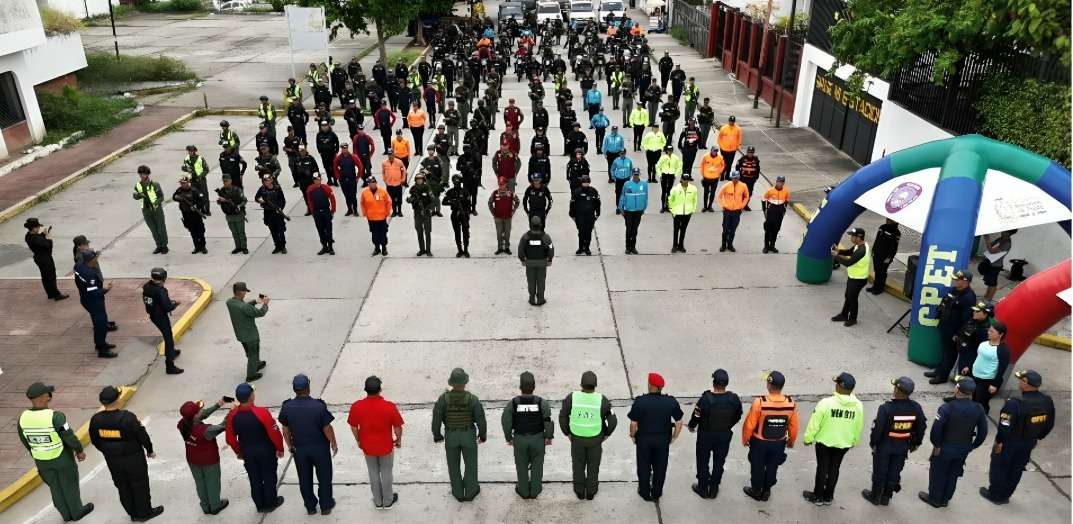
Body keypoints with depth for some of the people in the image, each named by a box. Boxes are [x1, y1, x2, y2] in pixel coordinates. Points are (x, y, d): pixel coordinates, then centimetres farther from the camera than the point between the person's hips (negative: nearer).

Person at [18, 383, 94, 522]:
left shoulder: (23, 418, -14)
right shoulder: (55, 416, -31)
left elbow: (25, 441, 2)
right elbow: (69, 437, -21)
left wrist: (36, 454, 19)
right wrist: (80, 450, -4)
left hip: (41, 460, 5)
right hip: (62, 458, -5)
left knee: (55, 487, 22)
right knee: (69, 484, 17)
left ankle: (66, 514, 38)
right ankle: (77, 512, 35)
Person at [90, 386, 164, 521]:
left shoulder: (95, 420, -13)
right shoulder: (128, 418, -27)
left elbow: (95, 440, 2)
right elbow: (142, 435, -16)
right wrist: (150, 450, 3)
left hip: (112, 460, 5)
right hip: (133, 459, -5)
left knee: (123, 486, 21)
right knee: (140, 485, 14)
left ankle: (133, 513, 35)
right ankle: (144, 513, 29)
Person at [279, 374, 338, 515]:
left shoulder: (286, 407, -17)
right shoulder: (319, 406, -26)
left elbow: (285, 430, -3)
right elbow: (327, 429, -16)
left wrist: (289, 445, 14)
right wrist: (334, 444, 1)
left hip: (299, 448, 2)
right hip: (320, 447, -2)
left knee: (305, 479, 21)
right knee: (324, 477, 18)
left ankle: (310, 507, 36)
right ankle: (326, 506, 32)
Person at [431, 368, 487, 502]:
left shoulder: (443, 398, -21)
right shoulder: (473, 399, -23)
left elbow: (436, 419, -14)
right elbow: (481, 420, -16)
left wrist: (437, 435, 5)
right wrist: (483, 435, 3)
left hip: (451, 436, 1)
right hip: (469, 435, -1)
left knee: (454, 464, 21)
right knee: (470, 463, 21)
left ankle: (458, 492, 36)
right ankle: (470, 492, 36)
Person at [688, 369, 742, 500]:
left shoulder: (706, 399, -28)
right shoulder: (734, 399, -18)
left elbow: (696, 416, -17)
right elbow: (737, 416, -1)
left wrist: (691, 426, 5)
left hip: (706, 435, -3)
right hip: (725, 435, 3)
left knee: (703, 462, 17)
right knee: (719, 462, 20)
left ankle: (703, 489, 30)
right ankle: (713, 489, 33)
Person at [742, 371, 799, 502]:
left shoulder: (759, 402, -29)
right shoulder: (791, 404, -18)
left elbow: (750, 424, -18)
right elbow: (793, 426, -4)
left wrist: (745, 439, 0)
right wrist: (791, 441, 15)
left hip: (760, 442, -3)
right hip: (779, 443, 3)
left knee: (757, 467, 19)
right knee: (772, 467, 22)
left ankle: (756, 491, 36)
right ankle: (766, 491, 38)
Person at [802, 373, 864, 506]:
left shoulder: (826, 403, -26)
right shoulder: (858, 405, -12)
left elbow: (814, 423, -17)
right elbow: (859, 427, 3)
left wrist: (808, 438, -1)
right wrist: (853, 441, 20)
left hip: (824, 441, -3)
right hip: (844, 443, 3)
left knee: (822, 468, 13)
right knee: (834, 469, 18)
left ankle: (818, 496, 26)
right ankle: (828, 497, 31)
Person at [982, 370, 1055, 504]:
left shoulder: (1015, 404, -32)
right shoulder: (1048, 402, -10)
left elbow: (1005, 426, -27)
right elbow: (1049, 425, 4)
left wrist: (999, 441, -12)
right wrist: (1037, 438, 17)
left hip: (1009, 443, -6)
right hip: (1029, 444, 6)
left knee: (999, 467, 16)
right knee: (1016, 470, 22)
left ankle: (995, 494, 31)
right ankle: (1005, 495, 37)